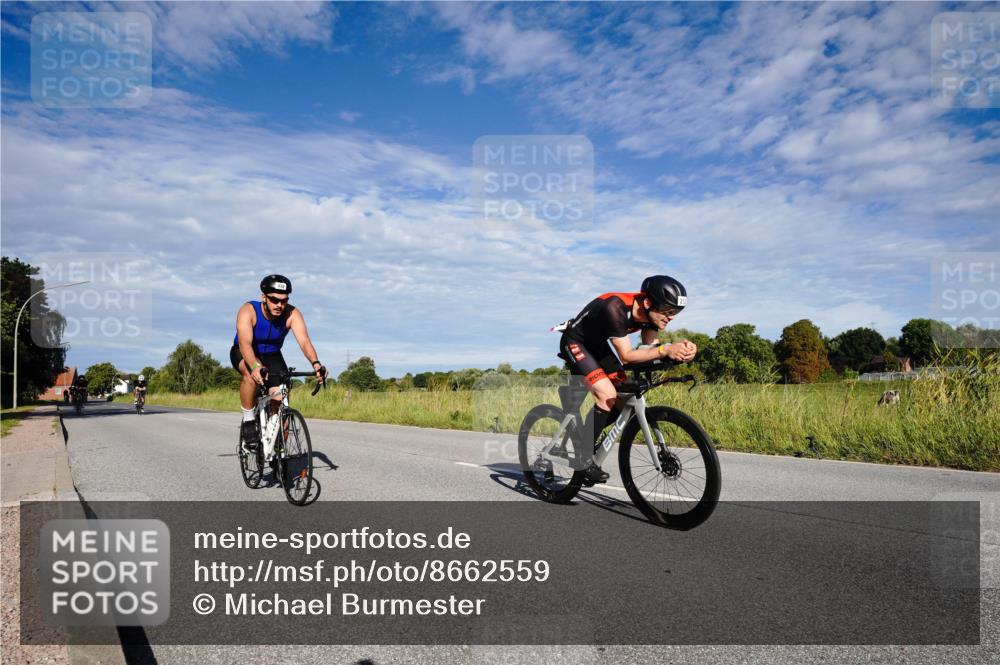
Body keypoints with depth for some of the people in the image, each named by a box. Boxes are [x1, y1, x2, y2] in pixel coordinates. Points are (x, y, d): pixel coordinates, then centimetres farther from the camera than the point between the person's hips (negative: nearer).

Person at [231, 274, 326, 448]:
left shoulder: (292, 314, -24)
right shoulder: (248, 310, -30)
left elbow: (304, 340, -39)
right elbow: (245, 343, -43)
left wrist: (315, 363, -58)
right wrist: (255, 366, -62)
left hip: (272, 356, 2)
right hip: (243, 354, -2)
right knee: (252, 374, -37)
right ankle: (248, 420, -16)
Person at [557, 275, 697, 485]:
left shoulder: (650, 313, -13)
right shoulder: (615, 308, -35)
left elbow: (650, 349, -15)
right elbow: (626, 356, -35)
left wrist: (680, 350, -33)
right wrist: (666, 350, -46)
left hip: (597, 344, 8)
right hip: (575, 343, -8)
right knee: (608, 395, -23)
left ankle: (586, 433, 18)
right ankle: (583, 456, -12)